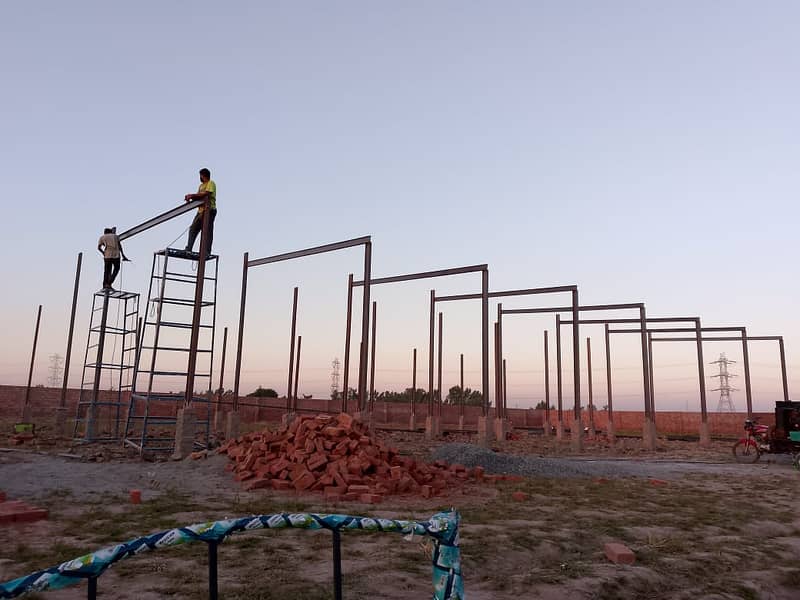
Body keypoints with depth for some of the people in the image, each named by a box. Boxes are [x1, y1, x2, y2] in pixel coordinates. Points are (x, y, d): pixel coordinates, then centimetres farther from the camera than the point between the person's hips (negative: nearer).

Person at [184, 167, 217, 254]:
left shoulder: (211, 183, -3)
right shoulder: (201, 185, 23)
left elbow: (205, 194, -17)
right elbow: (198, 197, 17)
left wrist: (192, 195, -16)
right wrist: (191, 197, -2)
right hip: (201, 210, 8)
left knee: (207, 231, -8)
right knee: (193, 229, 2)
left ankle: (207, 251, -8)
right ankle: (188, 248, 2)